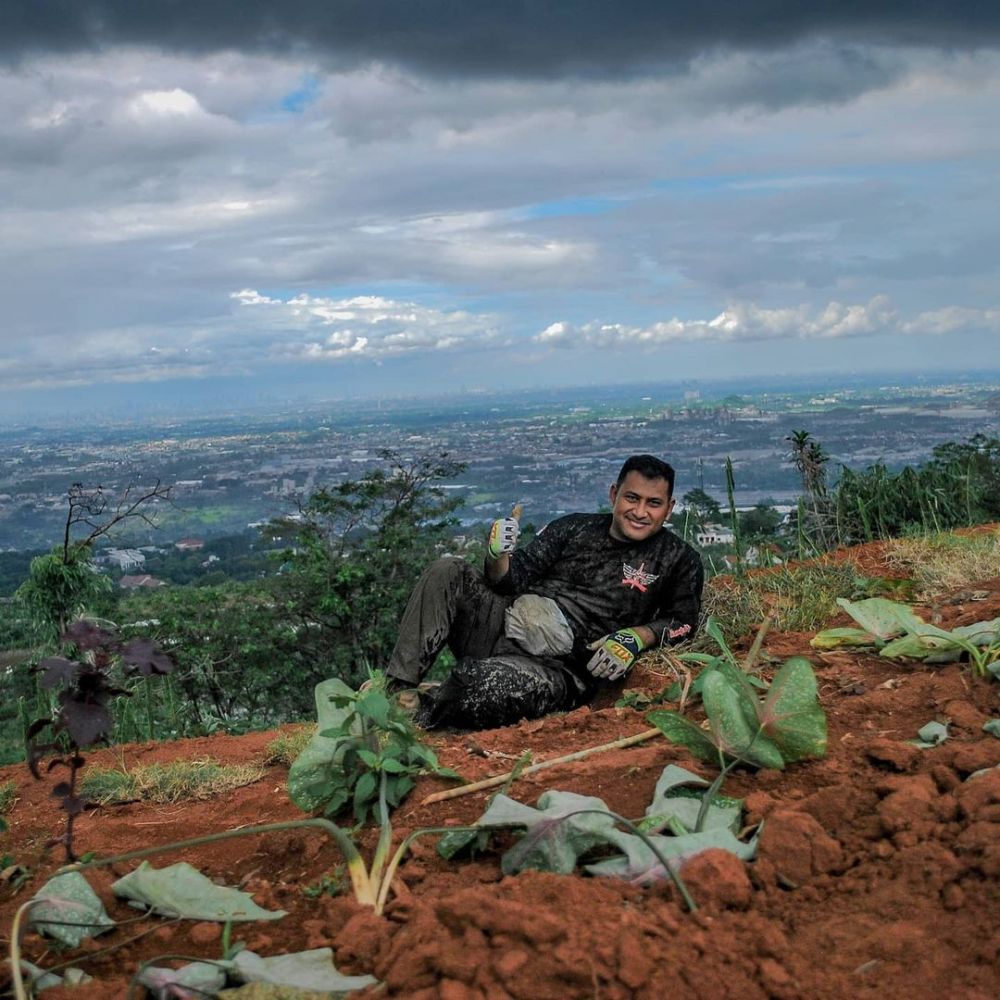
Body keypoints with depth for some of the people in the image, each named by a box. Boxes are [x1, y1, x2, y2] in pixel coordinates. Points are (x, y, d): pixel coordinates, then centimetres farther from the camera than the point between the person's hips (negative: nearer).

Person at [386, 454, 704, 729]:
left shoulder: (678, 559, 9)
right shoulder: (572, 528, 15)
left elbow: (683, 619, 4)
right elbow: (513, 580, 9)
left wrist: (637, 637, -15)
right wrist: (498, 557, -13)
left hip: (564, 668, -4)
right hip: (507, 625, 5)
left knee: (496, 682, -38)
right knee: (446, 572, -19)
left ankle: (412, 716, -14)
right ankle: (394, 692, -20)